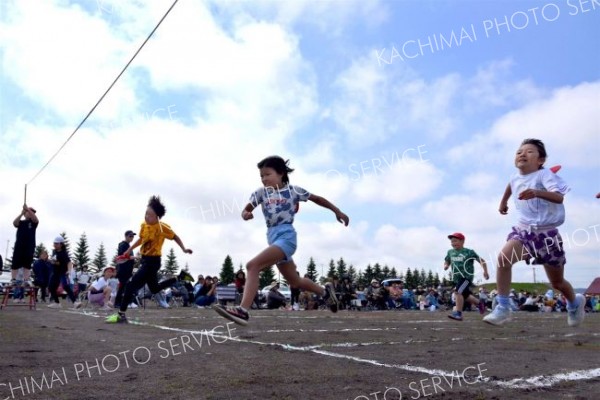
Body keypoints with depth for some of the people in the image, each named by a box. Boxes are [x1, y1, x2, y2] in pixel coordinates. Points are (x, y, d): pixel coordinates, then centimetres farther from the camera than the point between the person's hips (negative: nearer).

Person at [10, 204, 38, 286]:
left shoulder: (33, 223, 10)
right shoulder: (21, 222, 12)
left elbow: (36, 219, -13)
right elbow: (14, 223, -9)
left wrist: (28, 209, -19)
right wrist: (22, 213, -18)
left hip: (29, 246, -1)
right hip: (19, 245, 1)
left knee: (27, 264, -2)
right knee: (15, 263, 0)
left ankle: (26, 280, -4)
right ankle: (13, 279, 3)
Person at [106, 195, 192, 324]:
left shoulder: (162, 227, -19)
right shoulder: (144, 225, 0)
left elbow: (175, 237, -5)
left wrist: (184, 249, -14)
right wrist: (129, 249, 19)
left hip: (153, 261, -8)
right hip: (145, 260, 8)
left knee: (132, 285, -15)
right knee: (154, 288, 21)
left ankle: (121, 315, -9)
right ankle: (179, 279, 36)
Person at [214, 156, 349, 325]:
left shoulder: (293, 190, 0)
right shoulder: (261, 192, 9)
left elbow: (317, 199, 11)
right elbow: (246, 209, 6)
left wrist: (337, 211, 16)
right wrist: (245, 214, -19)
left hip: (286, 236, -6)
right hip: (272, 237, 6)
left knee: (252, 266, -24)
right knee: (294, 281, 20)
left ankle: (243, 310, -29)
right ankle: (324, 291, 44)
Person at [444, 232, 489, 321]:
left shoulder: (469, 252, -8)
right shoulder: (450, 252, 6)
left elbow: (481, 260, -3)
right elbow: (447, 261, 21)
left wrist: (485, 271, -12)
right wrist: (446, 265, -2)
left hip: (466, 276, -7)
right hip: (456, 278, 7)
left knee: (458, 292, -23)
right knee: (466, 295, 17)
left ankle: (458, 313, -21)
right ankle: (479, 303, 43)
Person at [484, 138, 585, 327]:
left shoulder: (544, 174, -15)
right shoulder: (515, 178, 3)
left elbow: (559, 197, -31)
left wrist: (537, 193, -47)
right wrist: (503, 201, 38)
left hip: (546, 233, -4)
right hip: (523, 230, 4)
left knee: (557, 282, 11)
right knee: (503, 258, -28)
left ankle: (575, 303, 47)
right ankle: (502, 308, -22)